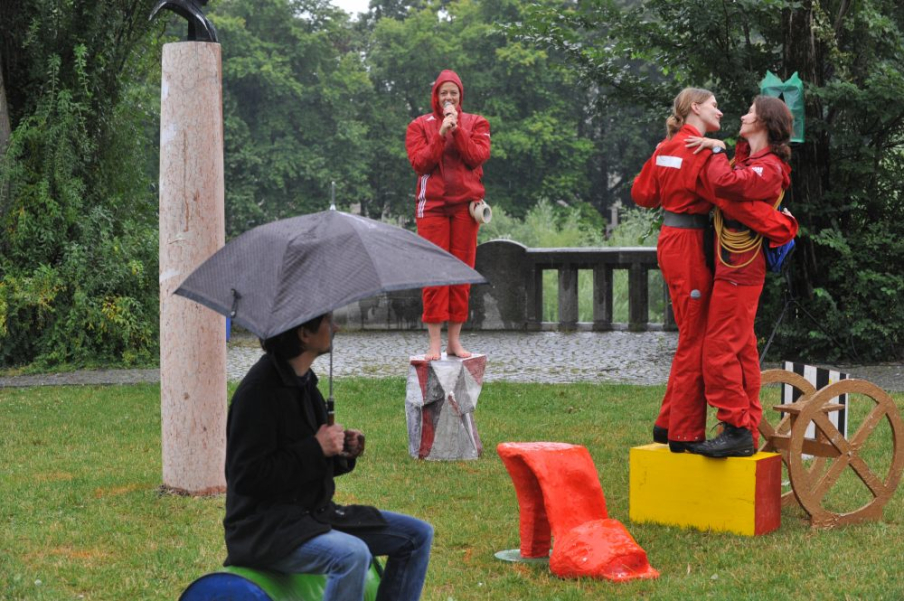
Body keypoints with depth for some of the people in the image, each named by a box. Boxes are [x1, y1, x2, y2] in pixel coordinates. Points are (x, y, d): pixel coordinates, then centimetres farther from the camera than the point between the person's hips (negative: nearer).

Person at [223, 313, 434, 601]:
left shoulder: (303, 382, 11)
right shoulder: (258, 390, -18)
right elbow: (247, 478, -23)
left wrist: (343, 452, 1)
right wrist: (316, 448, -20)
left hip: (314, 513, 10)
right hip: (264, 527, -9)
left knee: (418, 535, 5)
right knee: (352, 554, -35)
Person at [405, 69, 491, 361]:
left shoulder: (475, 123, 11)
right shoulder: (420, 126, 8)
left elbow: (477, 157, -5)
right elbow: (420, 162, -6)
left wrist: (457, 129, -12)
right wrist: (441, 133, -13)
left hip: (465, 203, 1)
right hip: (432, 204, -1)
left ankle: (455, 339, 6)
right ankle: (435, 342, -6)